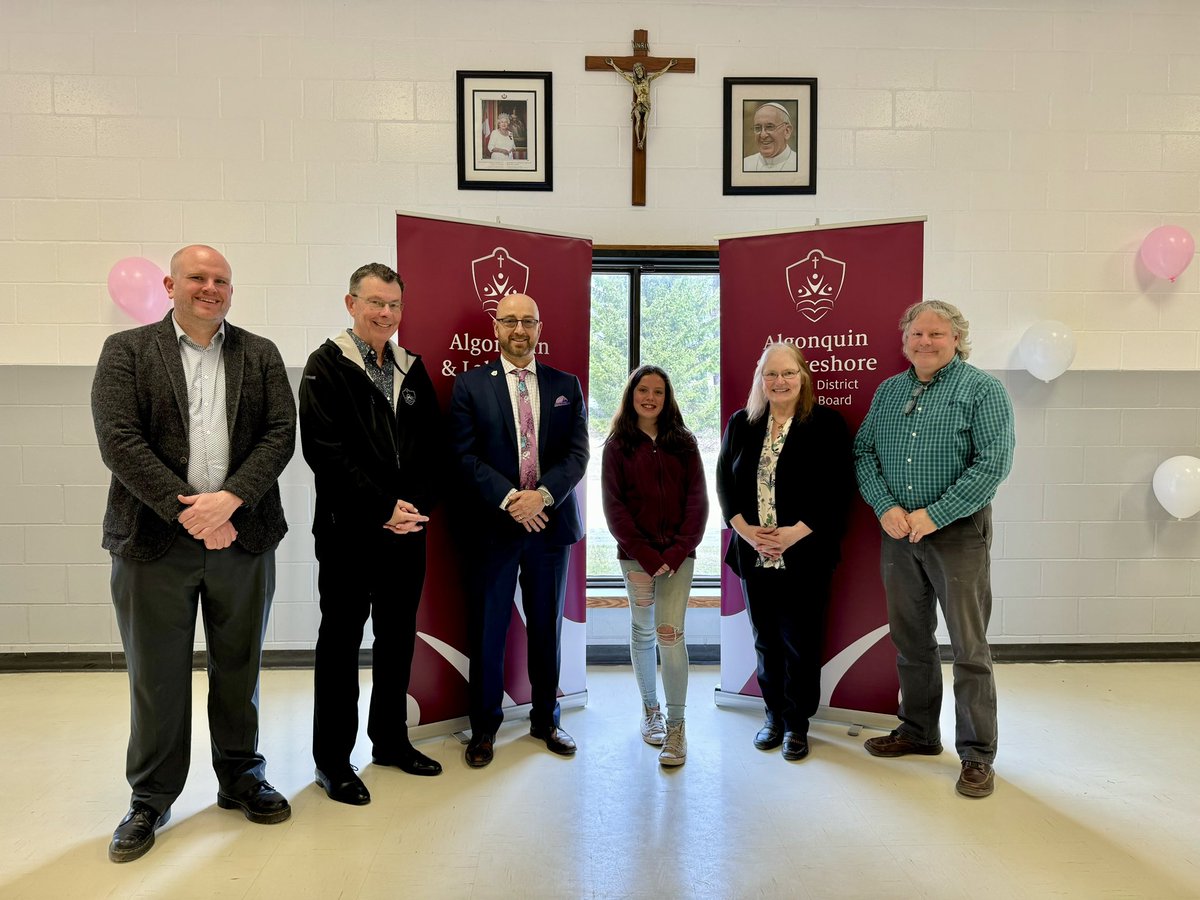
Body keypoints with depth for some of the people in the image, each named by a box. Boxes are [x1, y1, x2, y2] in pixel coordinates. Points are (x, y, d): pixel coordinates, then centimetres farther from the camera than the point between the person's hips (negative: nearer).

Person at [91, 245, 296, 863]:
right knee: (156, 675, 9)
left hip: (242, 536, 2)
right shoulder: (127, 350, 3)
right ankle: (150, 800, 27)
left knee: (238, 668, 13)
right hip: (155, 539, -1)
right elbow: (118, 440, -8)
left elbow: (281, 434, -2)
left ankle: (241, 779, 31)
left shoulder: (261, 355, 9)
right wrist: (187, 511, -16)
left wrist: (228, 499, -16)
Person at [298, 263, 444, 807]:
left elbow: (431, 446, 10)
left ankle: (390, 740, 31)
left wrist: (415, 506, -6)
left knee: (398, 637, 14)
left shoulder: (412, 369, 11)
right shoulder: (327, 365, -5)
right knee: (341, 641, 5)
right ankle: (332, 759, 19)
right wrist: (383, 509, -16)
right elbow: (324, 450, -14)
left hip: (407, 526, 5)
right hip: (348, 530, -5)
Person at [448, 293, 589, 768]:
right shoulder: (470, 385, 2)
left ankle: (545, 719, 30)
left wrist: (542, 494, -17)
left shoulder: (566, 385, 7)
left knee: (547, 627, 13)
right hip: (493, 526, -2)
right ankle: (484, 727, 23)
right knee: (487, 630, 6)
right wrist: (509, 499, -18)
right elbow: (466, 455, -6)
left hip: (551, 522, 2)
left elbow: (578, 453, -1)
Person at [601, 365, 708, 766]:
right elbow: (613, 505, -2)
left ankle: (676, 726, 1)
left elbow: (697, 500, 2)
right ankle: (650, 709, 29)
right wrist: (645, 555, -11)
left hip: (678, 553, 0)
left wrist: (679, 551, -10)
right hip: (636, 554, 0)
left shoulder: (683, 442, 7)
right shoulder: (617, 444, 3)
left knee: (670, 634, -8)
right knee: (643, 632, 10)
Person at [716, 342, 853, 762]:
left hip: (804, 556, -3)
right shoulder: (741, 423, 7)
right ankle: (774, 714, 31)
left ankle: (797, 723, 24)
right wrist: (745, 529, -8)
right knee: (765, 640, 14)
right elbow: (724, 481, 6)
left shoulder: (826, 423, -5)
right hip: (753, 553, 3)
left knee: (799, 643, 6)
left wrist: (797, 532, -16)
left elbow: (840, 488, -9)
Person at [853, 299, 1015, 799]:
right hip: (896, 532, 5)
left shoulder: (982, 390, -5)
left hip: (958, 532, -5)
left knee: (969, 648, 1)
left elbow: (994, 462, -14)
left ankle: (977, 754, 15)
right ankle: (919, 732, 32)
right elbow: (864, 452, 7)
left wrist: (933, 516, -18)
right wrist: (886, 508, -9)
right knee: (910, 640, 15)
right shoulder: (888, 392, 11)